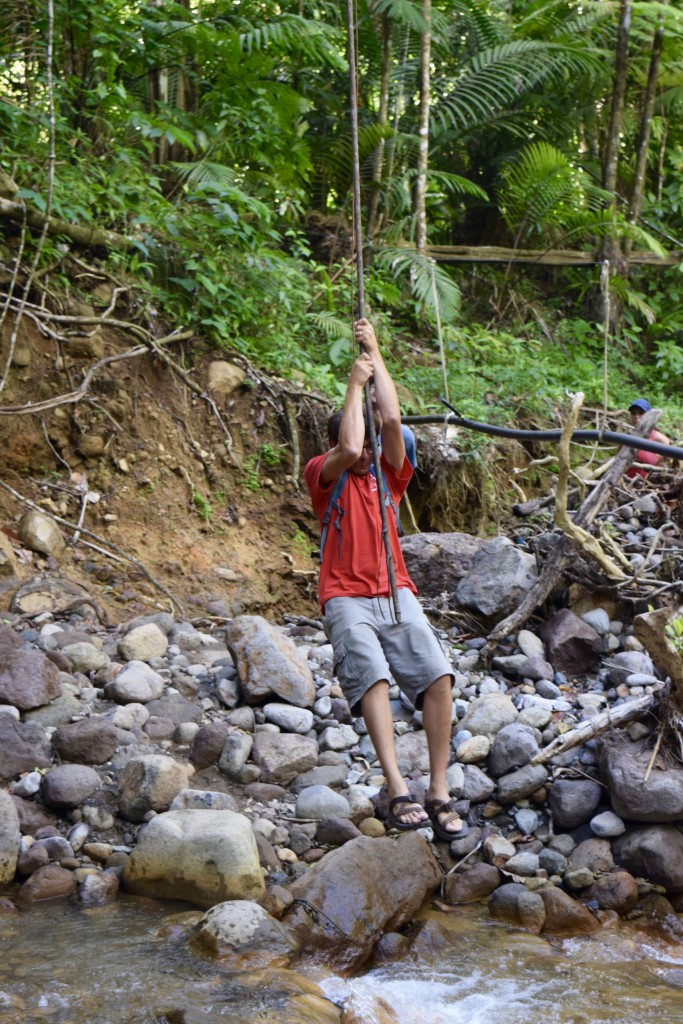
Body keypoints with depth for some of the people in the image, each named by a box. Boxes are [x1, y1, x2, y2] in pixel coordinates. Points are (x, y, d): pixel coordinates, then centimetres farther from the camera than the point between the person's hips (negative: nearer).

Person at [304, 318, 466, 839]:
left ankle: (440, 792, -17)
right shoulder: (322, 474, 11)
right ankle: (398, 791, -36)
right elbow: (348, 450, -11)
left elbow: (392, 419, 6)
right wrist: (354, 385, 1)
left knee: (437, 674, -19)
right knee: (372, 676, -28)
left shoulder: (388, 474, 20)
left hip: (397, 593, 3)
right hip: (347, 598, -3)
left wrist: (376, 356, 11)